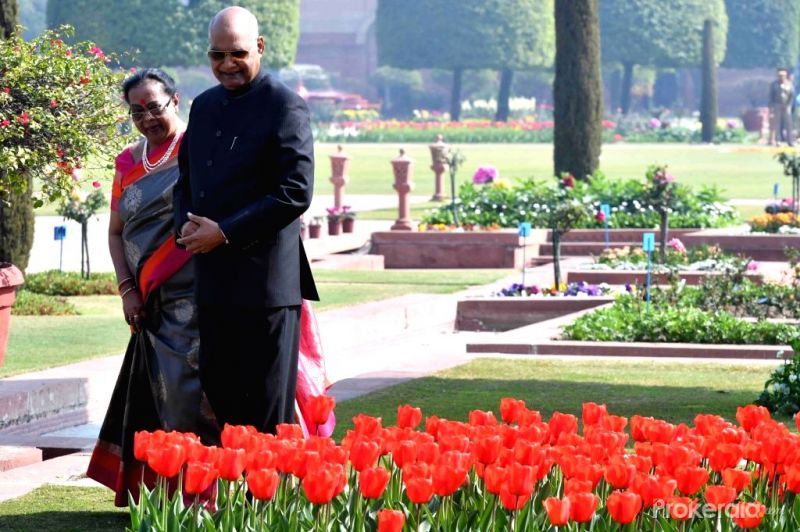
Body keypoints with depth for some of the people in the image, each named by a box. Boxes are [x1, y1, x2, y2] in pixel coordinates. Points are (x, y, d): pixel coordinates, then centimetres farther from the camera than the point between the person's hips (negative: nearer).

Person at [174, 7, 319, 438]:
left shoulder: (285, 108, -8)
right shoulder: (205, 105, 15)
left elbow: (295, 194, -15)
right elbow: (187, 178, 22)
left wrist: (225, 233, -16)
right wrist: (185, 226, 1)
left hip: (265, 282, -7)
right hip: (213, 281, 7)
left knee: (267, 407, -2)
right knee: (218, 394, 10)